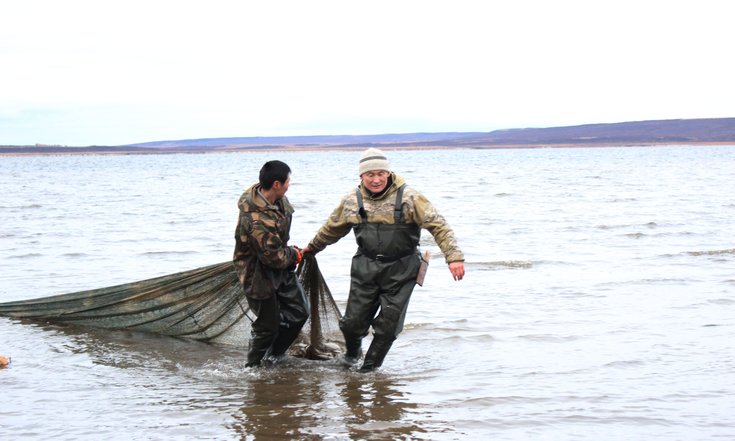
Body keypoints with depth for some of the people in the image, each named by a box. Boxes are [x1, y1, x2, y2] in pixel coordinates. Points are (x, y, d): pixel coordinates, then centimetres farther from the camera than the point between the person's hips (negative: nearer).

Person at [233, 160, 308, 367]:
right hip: (259, 275, -9)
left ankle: (274, 354, 31)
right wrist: (294, 255, -9)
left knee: (299, 311, 13)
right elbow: (275, 257, -28)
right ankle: (252, 366, 25)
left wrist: (288, 252, 16)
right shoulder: (257, 221, -36)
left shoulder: (277, 198, -7)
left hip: (282, 267, 9)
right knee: (268, 325, 3)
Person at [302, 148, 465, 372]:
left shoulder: (408, 198, -11)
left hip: (400, 270, -2)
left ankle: (370, 367, 24)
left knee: (388, 325, 1)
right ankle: (353, 351, 36)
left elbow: (438, 226, -12)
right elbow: (332, 228, 20)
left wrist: (454, 256, -22)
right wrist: (312, 247, 33)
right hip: (365, 268, 3)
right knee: (353, 321, 2)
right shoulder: (351, 201, 2)